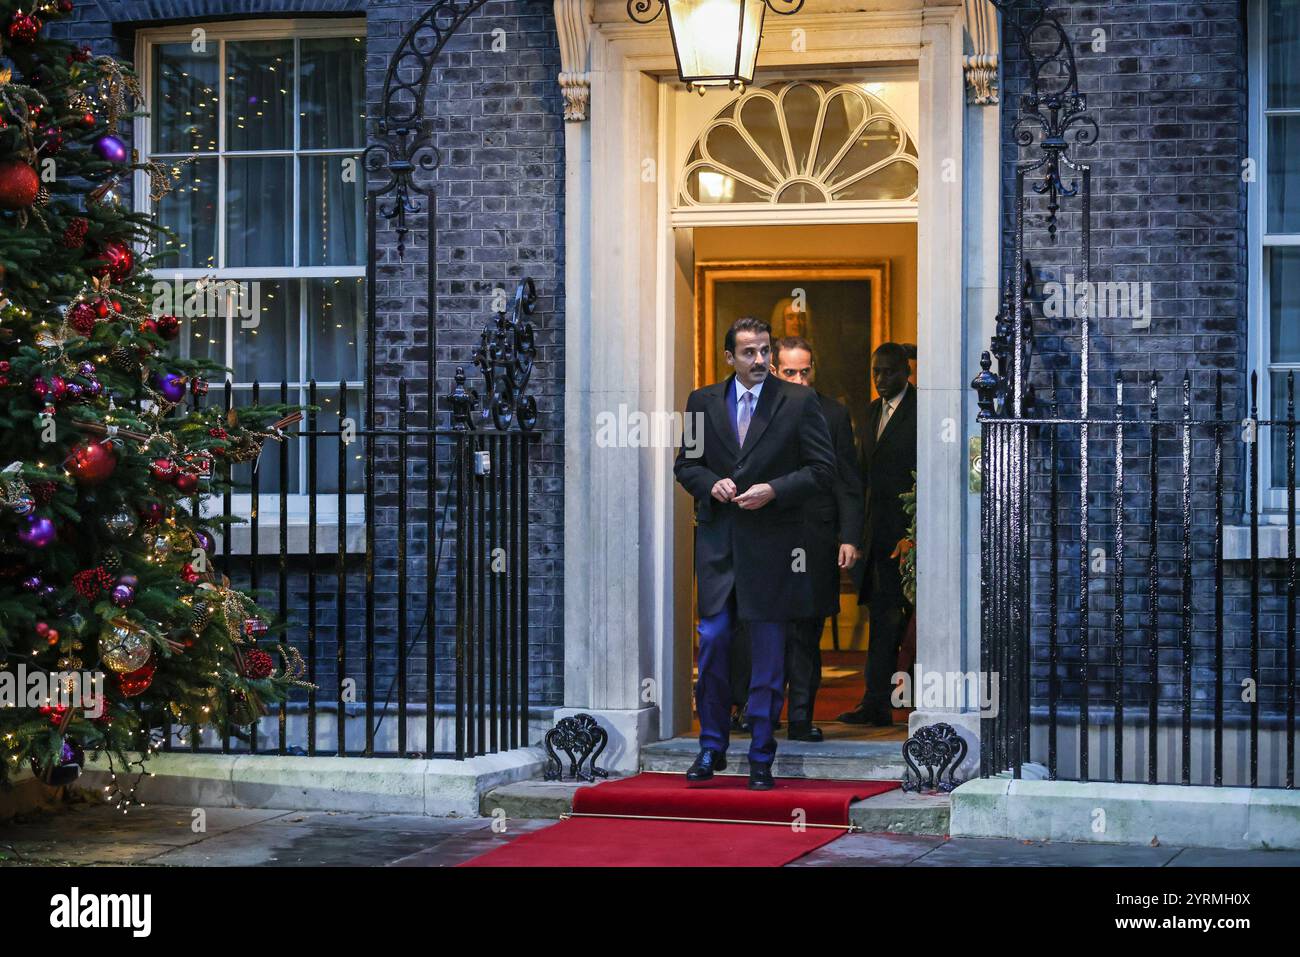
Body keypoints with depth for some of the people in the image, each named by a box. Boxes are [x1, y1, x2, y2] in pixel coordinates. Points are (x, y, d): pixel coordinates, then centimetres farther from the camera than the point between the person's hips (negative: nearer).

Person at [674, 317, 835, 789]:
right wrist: (711, 484, -7)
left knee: (768, 655, 3)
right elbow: (685, 464, 13)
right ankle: (712, 748, 13)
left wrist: (774, 490, -14)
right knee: (712, 642, -2)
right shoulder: (703, 402, 8)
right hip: (718, 540, 2)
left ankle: (761, 758, 11)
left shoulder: (799, 401, 0)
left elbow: (822, 467, -2)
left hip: (772, 542, -2)